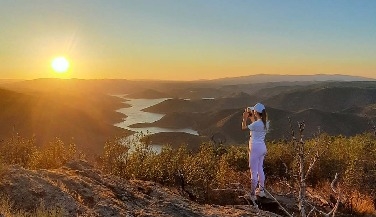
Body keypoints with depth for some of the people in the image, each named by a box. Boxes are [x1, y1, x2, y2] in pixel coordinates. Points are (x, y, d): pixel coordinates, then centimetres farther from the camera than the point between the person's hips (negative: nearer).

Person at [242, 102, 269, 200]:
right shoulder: (265, 123, 3)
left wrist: (245, 118, 2)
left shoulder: (256, 124, -22)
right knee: (260, 169, 21)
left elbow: (243, 127, -9)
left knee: (254, 171, -1)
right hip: (262, 147, 9)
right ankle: (261, 190, 33)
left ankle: (252, 194, 5)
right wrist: (251, 117, 21)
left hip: (255, 148, -9)